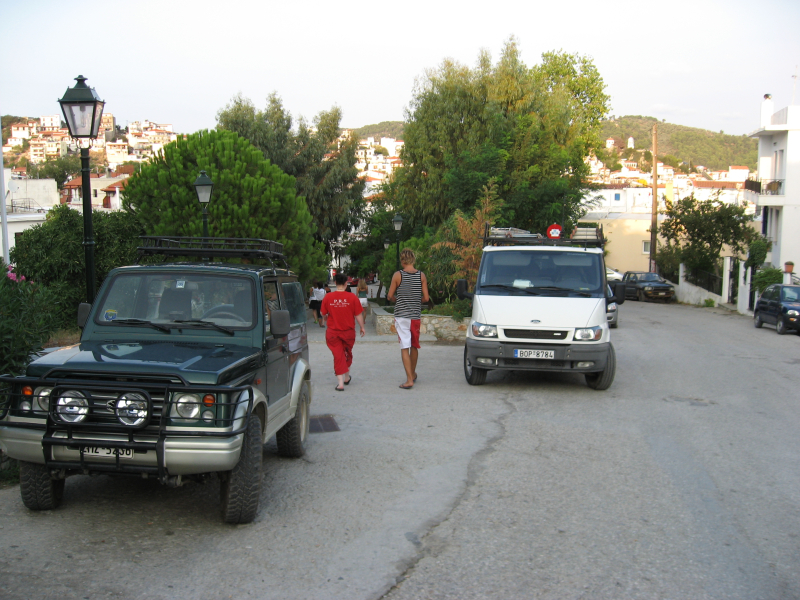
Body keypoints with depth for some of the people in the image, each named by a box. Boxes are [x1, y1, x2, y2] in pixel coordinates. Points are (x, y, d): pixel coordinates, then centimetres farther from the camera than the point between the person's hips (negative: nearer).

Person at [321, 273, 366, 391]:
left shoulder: (327, 297, -8)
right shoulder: (352, 297, -10)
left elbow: (323, 313, 3)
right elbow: (358, 315, -5)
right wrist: (362, 327, 8)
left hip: (333, 332, -1)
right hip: (348, 331, 1)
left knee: (338, 356, 4)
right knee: (347, 354, 21)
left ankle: (340, 383, -4)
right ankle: (347, 378, 37)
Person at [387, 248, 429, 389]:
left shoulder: (398, 275, -7)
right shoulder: (421, 276, 0)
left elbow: (390, 296, -2)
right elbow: (426, 298, 0)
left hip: (401, 316, -3)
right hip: (416, 316, 3)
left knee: (404, 347, -4)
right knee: (414, 346, 19)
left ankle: (409, 380, -11)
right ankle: (413, 374, 34)